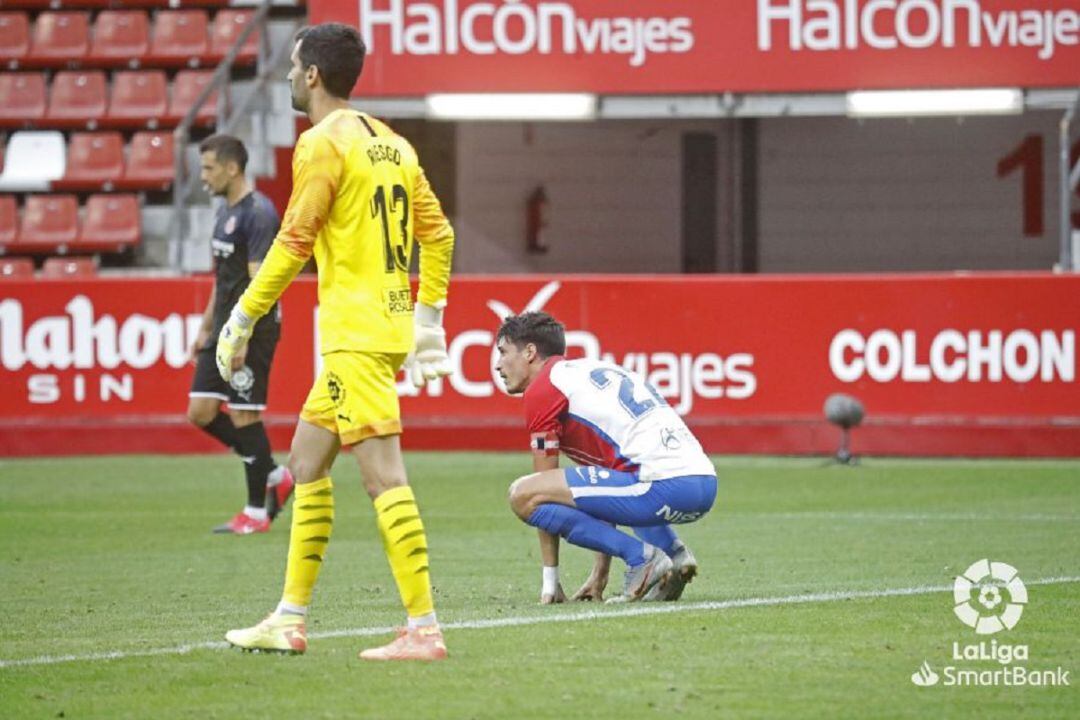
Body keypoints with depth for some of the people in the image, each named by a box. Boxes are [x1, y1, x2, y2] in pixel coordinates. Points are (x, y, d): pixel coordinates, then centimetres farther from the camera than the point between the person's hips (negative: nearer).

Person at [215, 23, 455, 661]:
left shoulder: (323, 144, -10)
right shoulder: (393, 144, 14)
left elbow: (294, 243, -14)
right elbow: (437, 234, 16)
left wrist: (243, 320, -7)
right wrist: (428, 316, 21)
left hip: (355, 336, -9)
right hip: (389, 328, 9)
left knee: (384, 476, -11)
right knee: (307, 461, 17)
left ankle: (424, 629, -15)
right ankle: (290, 620, 22)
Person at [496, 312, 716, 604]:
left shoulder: (542, 388, 3)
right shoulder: (591, 370, 29)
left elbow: (544, 489, 6)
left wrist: (550, 580, 12)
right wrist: (600, 575, 32)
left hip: (663, 485, -9)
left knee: (523, 496, -6)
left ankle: (641, 557, -8)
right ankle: (673, 551, 14)